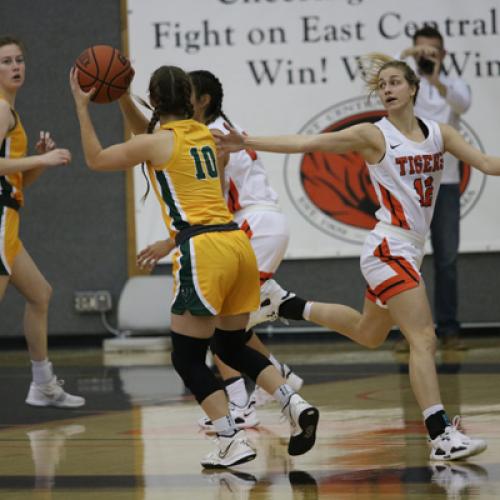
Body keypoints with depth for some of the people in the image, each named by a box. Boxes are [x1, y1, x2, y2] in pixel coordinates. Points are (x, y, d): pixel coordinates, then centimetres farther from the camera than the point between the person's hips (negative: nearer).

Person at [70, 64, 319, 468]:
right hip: (237, 243, 7)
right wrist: (123, 99, 27)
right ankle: (295, 403, 2)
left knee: (187, 357, 2)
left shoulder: (156, 143, -4)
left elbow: (96, 160, 11)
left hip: (203, 250, -7)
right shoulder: (202, 132, 16)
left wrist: (82, 107, 16)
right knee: (233, 347, 20)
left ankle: (232, 441, -7)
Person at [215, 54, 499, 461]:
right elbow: (306, 143, -12)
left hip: (408, 251, 8)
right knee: (424, 339, -16)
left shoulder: (439, 134, 7)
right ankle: (442, 435, -18)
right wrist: (248, 143, -20)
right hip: (389, 248, -8)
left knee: (368, 335, 24)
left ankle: (290, 307, 40)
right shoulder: (374, 135, -8)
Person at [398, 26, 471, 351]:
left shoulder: (455, 85, 8)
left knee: (447, 259, 1)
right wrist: (408, 55, -33)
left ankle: (449, 329, 6)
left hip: (445, 182, 1)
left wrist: (438, 82, -36)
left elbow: (463, 103, -15)